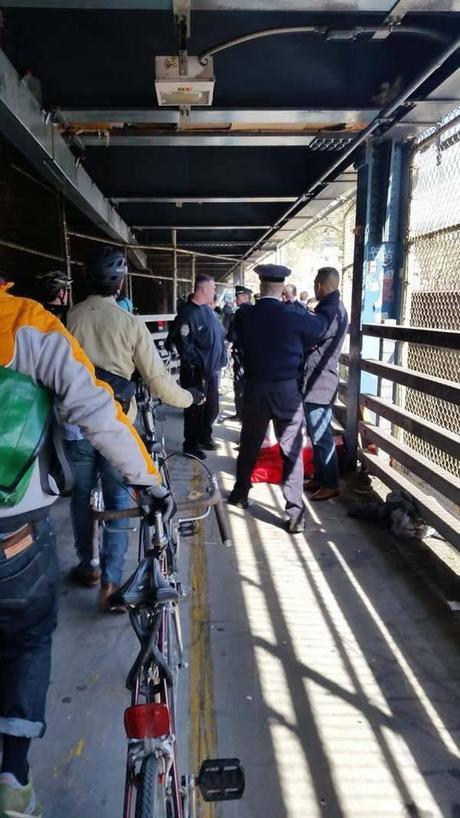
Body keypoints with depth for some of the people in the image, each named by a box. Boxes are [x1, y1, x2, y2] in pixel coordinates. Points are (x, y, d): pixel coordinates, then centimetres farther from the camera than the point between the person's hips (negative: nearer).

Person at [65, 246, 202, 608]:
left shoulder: (71, 316, -4)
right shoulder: (131, 323, -10)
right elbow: (158, 378, -9)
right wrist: (189, 397, 8)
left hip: (77, 421, 2)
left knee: (82, 494, 17)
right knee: (118, 499, 9)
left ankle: (88, 566, 31)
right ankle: (111, 581, 7)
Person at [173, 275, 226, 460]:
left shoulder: (208, 310, 10)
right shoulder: (187, 313, -16)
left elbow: (219, 333, 19)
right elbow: (184, 345, -20)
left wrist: (220, 358, 10)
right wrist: (198, 366, -19)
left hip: (213, 369, 8)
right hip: (197, 372, -8)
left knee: (212, 407, 18)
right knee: (196, 408, 4)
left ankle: (204, 437, 37)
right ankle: (190, 445, 18)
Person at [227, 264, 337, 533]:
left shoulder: (245, 316, -3)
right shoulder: (293, 315, -10)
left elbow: (242, 348, 3)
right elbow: (321, 325, 6)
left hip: (255, 390, 3)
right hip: (287, 391, -3)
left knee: (249, 446, 19)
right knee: (292, 451, 2)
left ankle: (240, 494, 35)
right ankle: (296, 511, 1)